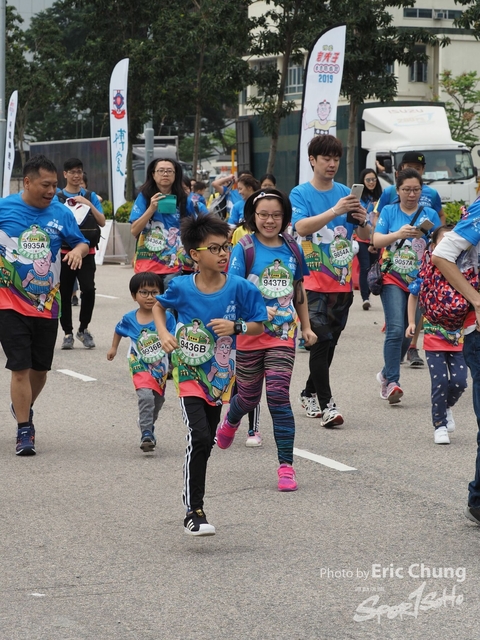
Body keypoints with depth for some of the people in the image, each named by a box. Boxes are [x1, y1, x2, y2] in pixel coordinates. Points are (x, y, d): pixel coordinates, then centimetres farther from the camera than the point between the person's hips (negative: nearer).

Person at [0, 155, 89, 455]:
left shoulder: (61, 213, 0)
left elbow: (83, 243, 10)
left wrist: (78, 250, -12)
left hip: (47, 305, 3)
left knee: (40, 368, 15)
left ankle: (24, 407, 43)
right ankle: (24, 430, 1)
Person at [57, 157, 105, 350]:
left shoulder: (91, 196, 8)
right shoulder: (57, 197, 4)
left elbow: (102, 222, 2)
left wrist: (89, 205, -11)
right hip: (64, 252, 0)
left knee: (88, 289, -15)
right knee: (65, 293, 1)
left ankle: (83, 329, 3)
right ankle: (68, 332, 14)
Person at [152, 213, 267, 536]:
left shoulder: (238, 288, -9)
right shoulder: (182, 288, -10)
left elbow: (259, 326, 0)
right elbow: (159, 306, 11)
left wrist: (236, 327, -19)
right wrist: (164, 334, -5)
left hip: (220, 373, 3)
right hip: (190, 373, -3)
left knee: (207, 442, 14)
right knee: (199, 438, -19)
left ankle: (195, 501, 33)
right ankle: (193, 512, -14)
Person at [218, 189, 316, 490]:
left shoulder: (291, 251, 5)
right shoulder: (244, 249, -7)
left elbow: (299, 291, 17)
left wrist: (306, 327, 19)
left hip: (283, 333, 1)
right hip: (250, 333, -1)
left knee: (278, 395, -11)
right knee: (249, 397, 14)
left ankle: (286, 465, -8)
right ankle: (231, 420, 52)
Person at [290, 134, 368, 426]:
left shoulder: (346, 193, 9)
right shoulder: (301, 194, -3)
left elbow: (365, 236, 9)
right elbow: (302, 227, -21)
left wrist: (362, 220, -14)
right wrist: (335, 211, -31)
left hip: (342, 281, 5)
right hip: (314, 280, -5)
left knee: (330, 342, 11)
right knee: (321, 340, -12)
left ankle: (310, 394, 26)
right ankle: (326, 403, -12)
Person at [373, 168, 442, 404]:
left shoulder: (429, 214, 7)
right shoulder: (389, 211, 4)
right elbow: (377, 240, -7)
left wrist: (429, 234, -19)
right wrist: (398, 234, -25)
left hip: (418, 281, 3)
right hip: (393, 279, -3)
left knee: (408, 333, 8)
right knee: (396, 329, -18)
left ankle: (387, 374, 27)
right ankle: (392, 382, -17)